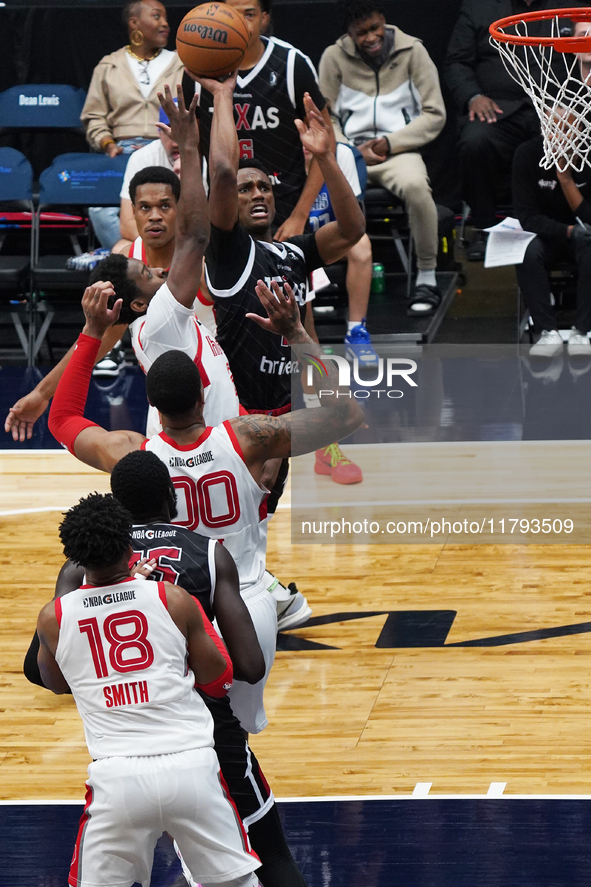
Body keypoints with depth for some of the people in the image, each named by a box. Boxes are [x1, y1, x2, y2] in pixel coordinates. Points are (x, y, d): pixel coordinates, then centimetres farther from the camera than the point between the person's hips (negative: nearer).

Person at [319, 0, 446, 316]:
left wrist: (390, 142, -8)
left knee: (415, 184, -37)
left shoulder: (412, 51, 4)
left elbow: (434, 114, 3)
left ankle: (427, 278, -21)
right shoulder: (334, 57, 8)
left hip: (399, 149, -2)